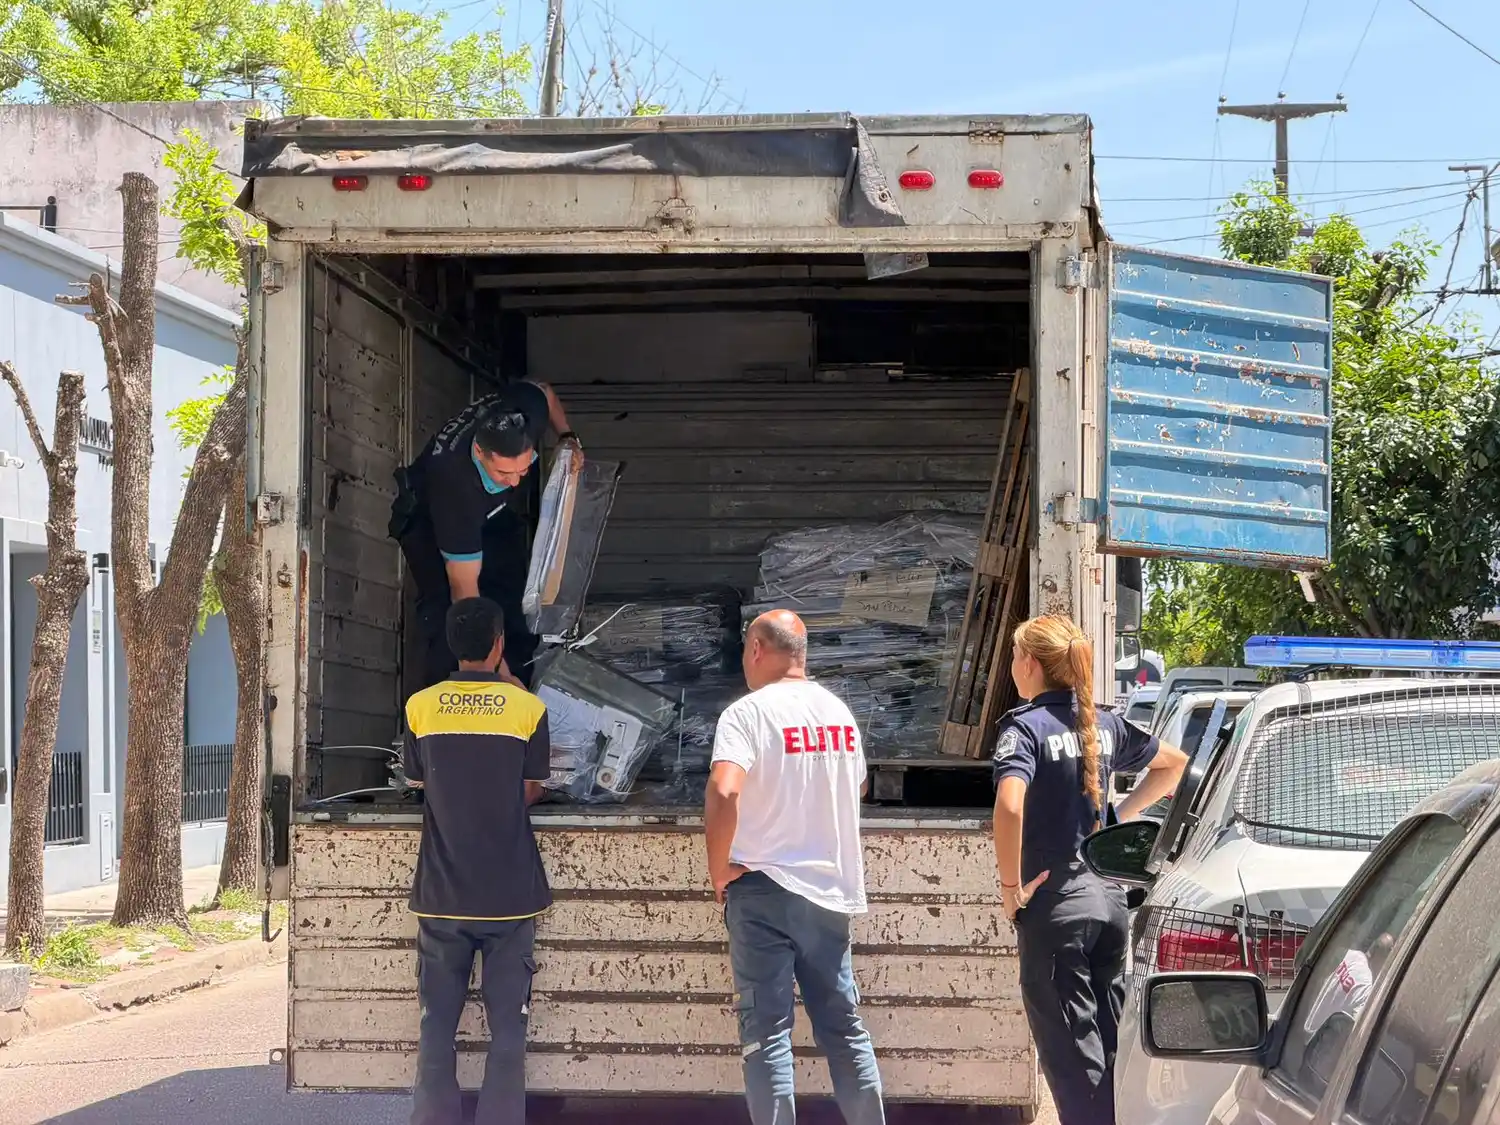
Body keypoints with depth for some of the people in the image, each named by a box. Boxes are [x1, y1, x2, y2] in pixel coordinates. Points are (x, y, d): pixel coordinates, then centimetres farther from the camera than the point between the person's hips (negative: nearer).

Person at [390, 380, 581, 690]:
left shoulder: (527, 408, -36)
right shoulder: (455, 483, -48)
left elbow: (546, 393, -4)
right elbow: (464, 592, -43)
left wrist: (567, 437, -17)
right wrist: (500, 674, -44)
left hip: (494, 511, 6)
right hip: (427, 517, -6)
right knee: (444, 607, -24)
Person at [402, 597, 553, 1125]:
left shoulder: (420, 707, -2)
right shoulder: (527, 707, -6)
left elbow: (419, 783, 9)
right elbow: (531, 793, 1)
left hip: (441, 896, 1)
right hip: (509, 894, -1)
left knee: (437, 1025, 8)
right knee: (507, 1027, 4)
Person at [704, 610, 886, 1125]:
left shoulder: (748, 712, -12)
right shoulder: (838, 710, 9)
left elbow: (723, 793, -26)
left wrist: (720, 871, -14)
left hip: (764, 889, -6)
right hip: (832, 889, 6)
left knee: (767, 1030, -2)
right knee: (843, 1026, 13)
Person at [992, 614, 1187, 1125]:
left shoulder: (1025, 727, -12)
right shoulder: (1104, 724, 9)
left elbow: (1010, 807, -29)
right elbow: (1173, 763, 25)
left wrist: (1011, 889, -18)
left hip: (1055, 904, -7)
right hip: (1109, 894, 7)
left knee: (1071, 1056, -2)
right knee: (1110, 1047, 14)